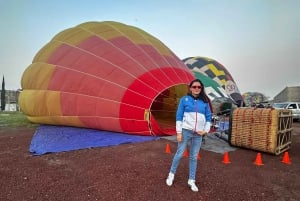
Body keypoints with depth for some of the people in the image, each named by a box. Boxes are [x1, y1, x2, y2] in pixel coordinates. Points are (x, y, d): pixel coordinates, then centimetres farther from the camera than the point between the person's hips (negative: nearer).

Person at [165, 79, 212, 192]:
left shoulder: (204, 102, 7)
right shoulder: (184, 99, -1)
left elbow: (208, 117, 10)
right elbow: (179, 116, -4)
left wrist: (206, 130, -1)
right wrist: (179, 132, -8)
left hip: (198, 134, 3)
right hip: (186, 131, -2)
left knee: (194, 157, 10)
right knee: (179, 154, 5)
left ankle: (191, 181, 23)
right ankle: (171, 174, 26)